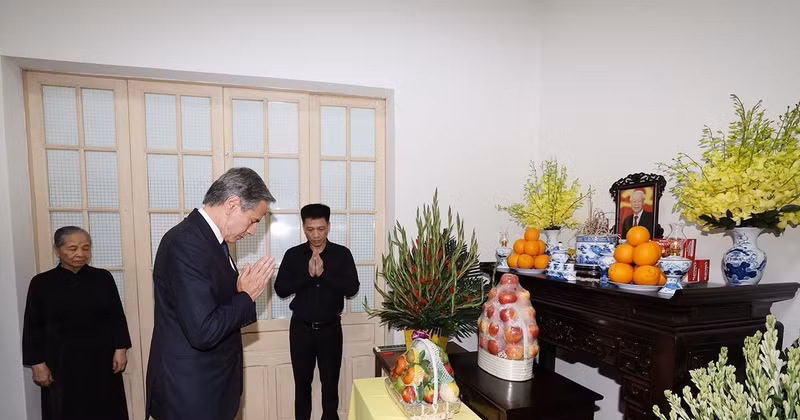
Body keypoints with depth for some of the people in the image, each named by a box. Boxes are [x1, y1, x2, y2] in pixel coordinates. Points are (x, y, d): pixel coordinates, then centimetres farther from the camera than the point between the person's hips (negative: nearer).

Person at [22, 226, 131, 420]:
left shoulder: (103, 278, -1)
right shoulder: (41, 283, -3)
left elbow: (117, 316, 2)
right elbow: (33, 327, 1)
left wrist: (120, 349, -3)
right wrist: (37, 363, -3)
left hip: (101, 359, 1)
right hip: (62, 362, -1)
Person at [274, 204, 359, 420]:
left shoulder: (342, 254, -5)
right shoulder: (293, 255, -2)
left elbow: (352, 288, -13)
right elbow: (280, 289, -8)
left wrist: (323, 273, -22)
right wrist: (308, 274, -20)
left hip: (330, 328, -1)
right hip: (301, 328, 1)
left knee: (330, 382, 11)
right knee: (302, 382, 14)